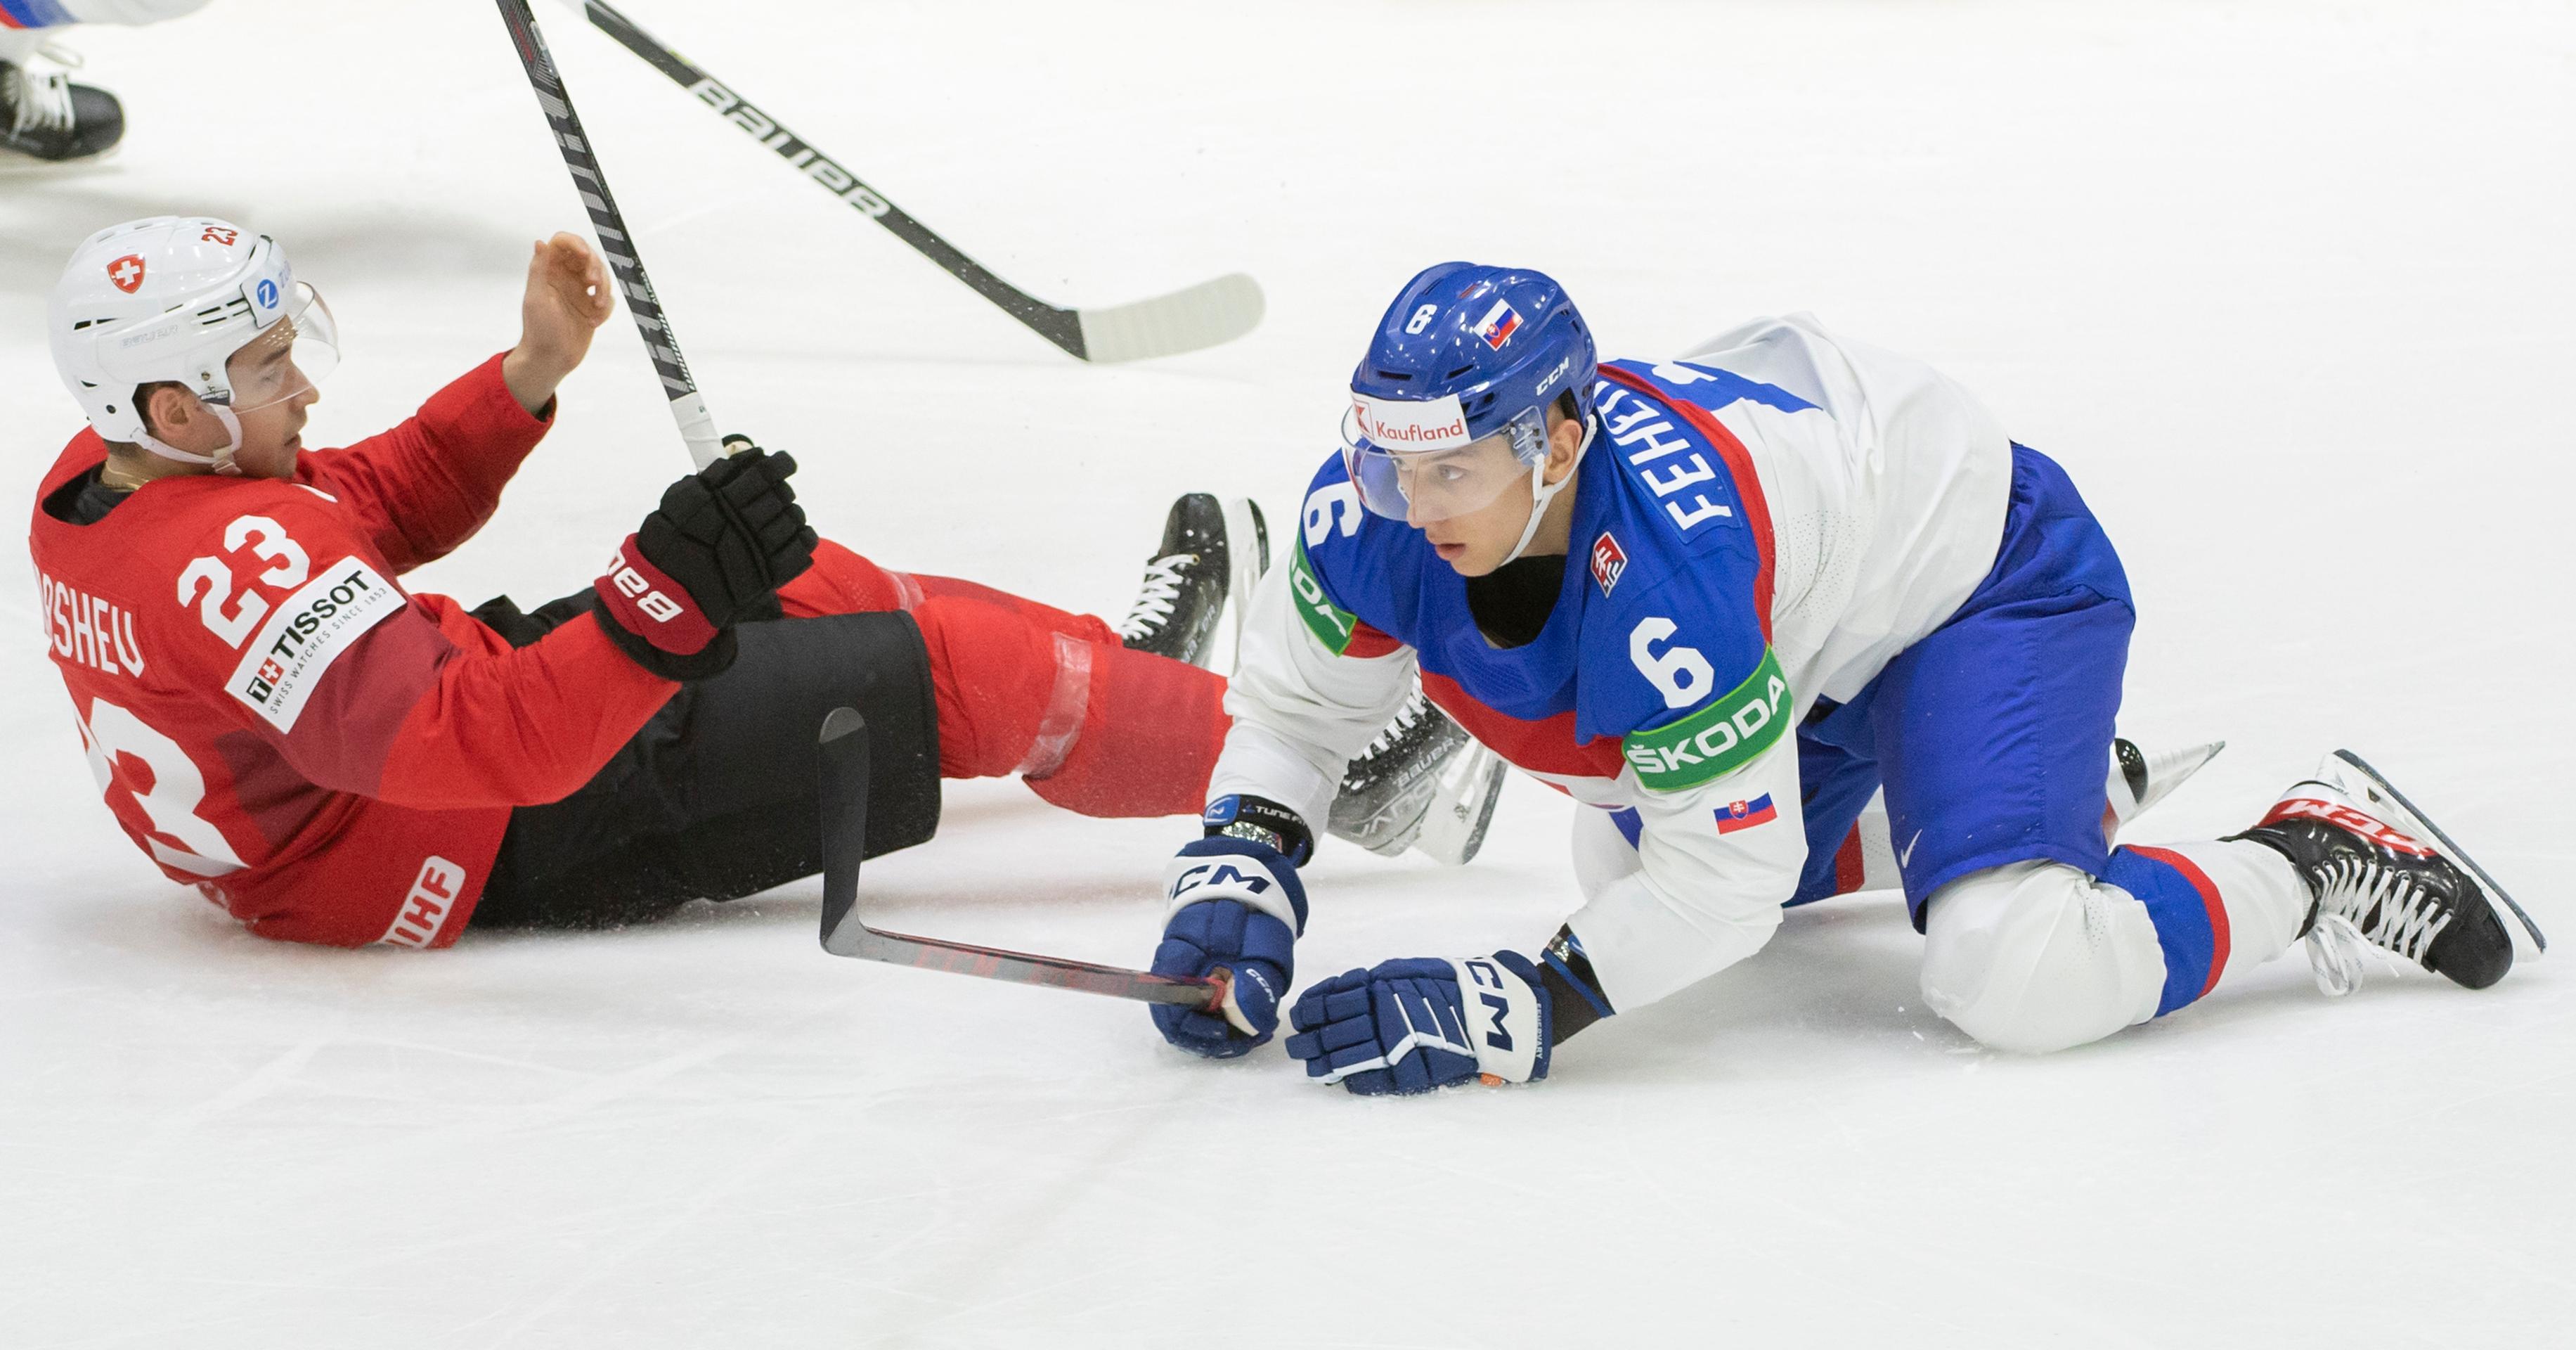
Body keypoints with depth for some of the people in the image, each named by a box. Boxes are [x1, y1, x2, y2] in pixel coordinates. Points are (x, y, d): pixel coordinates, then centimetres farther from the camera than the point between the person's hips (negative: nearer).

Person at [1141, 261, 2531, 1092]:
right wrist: (1239, 870, -22)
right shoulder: (1384, 502, -23)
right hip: (1809, 642, 9)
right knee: (1624, 866, 25)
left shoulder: (1668, 549, -43)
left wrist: (1518, 1010, -41)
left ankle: (2319, 861, -1)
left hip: (1986, 567, -9)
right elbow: (1294, 700, -5)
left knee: (2015, 982, -27)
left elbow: (1725, 870, -36)